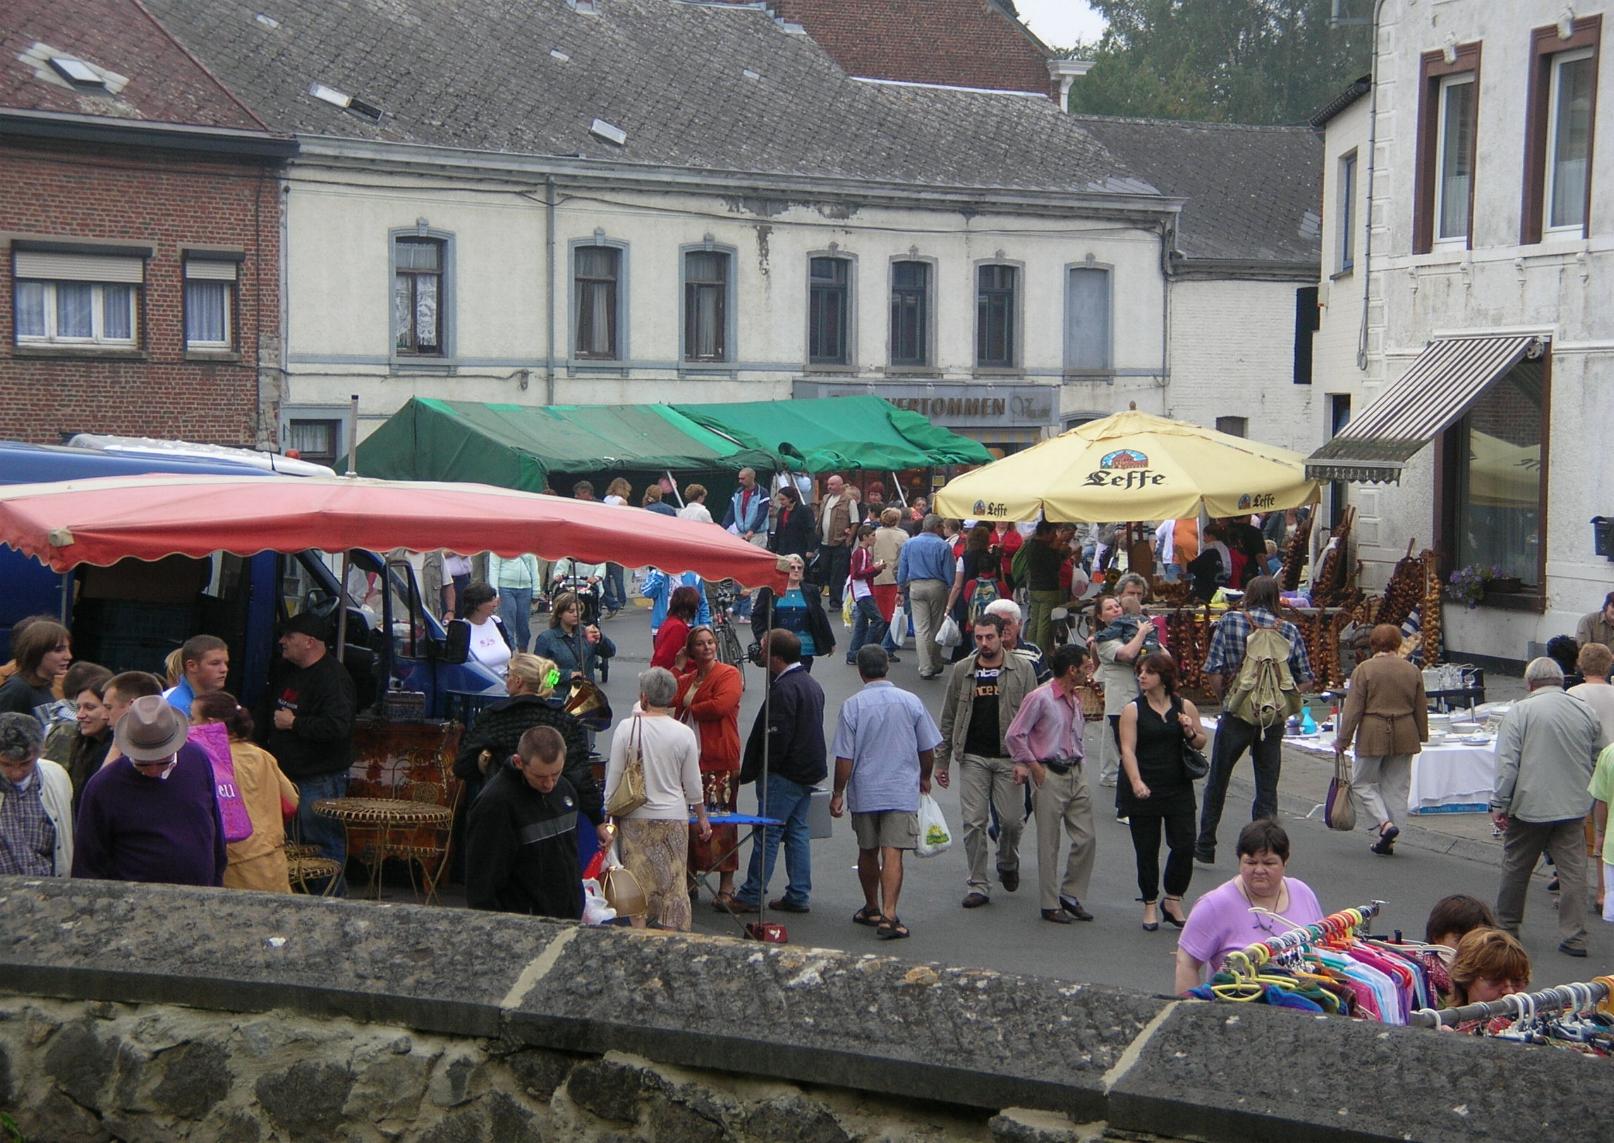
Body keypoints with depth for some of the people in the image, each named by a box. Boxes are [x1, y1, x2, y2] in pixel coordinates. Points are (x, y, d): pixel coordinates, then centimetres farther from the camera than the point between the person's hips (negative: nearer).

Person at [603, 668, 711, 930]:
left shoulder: (626, 728, -8)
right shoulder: (684, 733, -6)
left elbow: (614, 776, -3)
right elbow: (692, 785, 1)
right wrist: (701, 817, 15)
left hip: (635, 817, 0)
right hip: (673, 819, 0)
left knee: (637, 883, 8)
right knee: (674, 884, 6)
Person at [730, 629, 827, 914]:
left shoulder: (785, 689, -19)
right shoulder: (811, 684, 13)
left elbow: (777, 737, -22)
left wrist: (753, 770, -10)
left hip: (785, 773, -10)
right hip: (808, 772, 10)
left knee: (768, 833, -4)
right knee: (797, 832, 12)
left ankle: (751, 895, 0)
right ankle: (799, 896, 14)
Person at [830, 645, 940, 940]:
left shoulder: (852, 706, -8)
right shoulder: (911, 702, -2)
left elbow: (844, 757, -7)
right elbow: (927, 749, 5)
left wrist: (838, 793, 4)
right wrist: (924, 778, 23)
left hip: (864, 793, 0)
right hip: (902, 791, 0)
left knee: (867, 852, 16)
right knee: (892, 854, -4)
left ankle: (872, 909, 30)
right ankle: (888, 916, -14)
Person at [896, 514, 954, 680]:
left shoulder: (909, 544, 5)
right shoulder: (943, 546, -6)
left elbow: (901, 571, 8)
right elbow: (949, 574, -5)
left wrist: (903, 589, 18)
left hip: (916, 587, 2)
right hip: (937, 587, -2)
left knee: (921, 629, 0)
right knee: (936, 628, 11)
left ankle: (925, 668, -5)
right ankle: (936, 666, 20)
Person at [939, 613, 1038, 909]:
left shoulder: (1021, 670, 0)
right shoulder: (962, 670, 4)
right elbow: (949, 718, 9)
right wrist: (942, 761, 8)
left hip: (1008, 757, -1)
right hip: (972, 757, 1)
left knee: (1012, 820, 2)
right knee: (973, 822, -3)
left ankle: (1008, 864, 32)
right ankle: (978, 885, 6)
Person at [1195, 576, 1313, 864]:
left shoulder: (1229, 622, -5)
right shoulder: (1289, 631, 1)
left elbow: (1213, 672, -11)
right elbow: (1305, 680, 1)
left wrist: (1226, 698, 4)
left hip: (1236, 714, -1)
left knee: (1217, 783, 14)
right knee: (1267, 788, 9)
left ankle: (1205, 847, 24)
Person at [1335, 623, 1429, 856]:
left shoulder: (1364, 670, -8)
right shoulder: (1412, 671, 4)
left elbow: (1353, 709, -9)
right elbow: (1421, 709, 10)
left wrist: (1342, 739, -4)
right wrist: (1422, 737, 22)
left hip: (1373, 734, -4)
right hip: (1404, 736, 4)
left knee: (1362, 782, 10)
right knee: (1396, 786, 10)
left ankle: (1385, 824, -8)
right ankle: (1388, 841, 13)